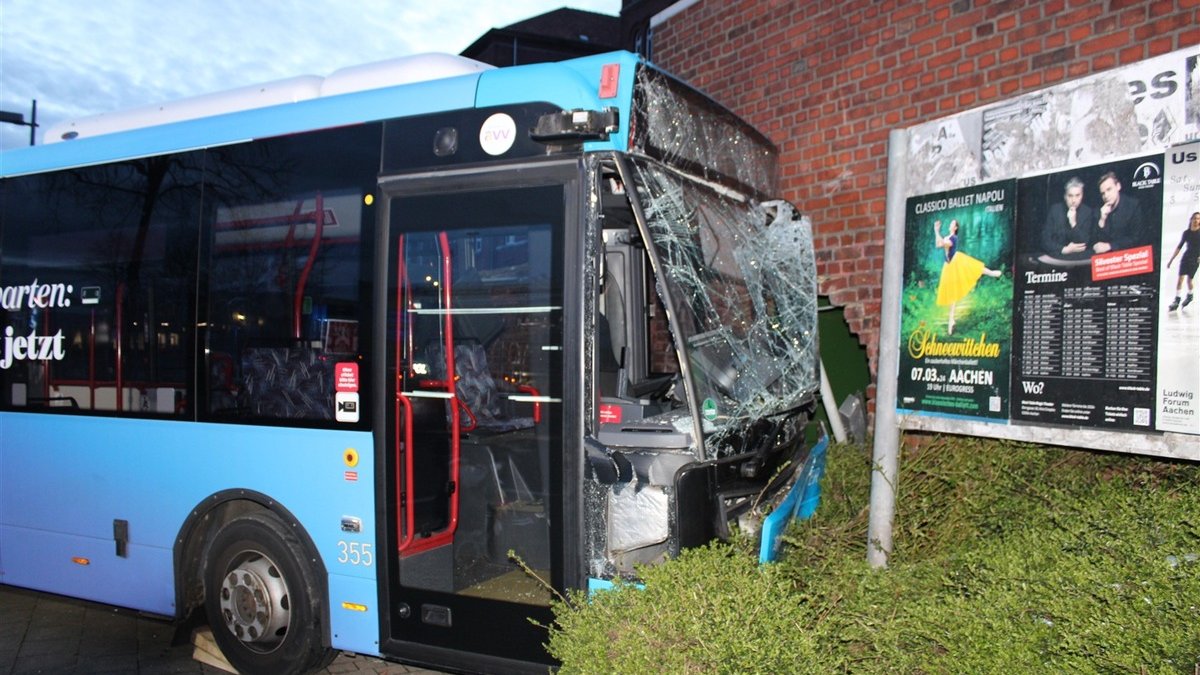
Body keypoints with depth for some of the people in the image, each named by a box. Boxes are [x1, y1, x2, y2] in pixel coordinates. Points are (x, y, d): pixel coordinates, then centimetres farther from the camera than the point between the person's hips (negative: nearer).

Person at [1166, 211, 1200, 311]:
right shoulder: (1186, 233, 3)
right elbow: (1179, 247, 10)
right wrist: (1171, 260, 10)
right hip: (1186, 257, 2)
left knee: (1190, 279, 2)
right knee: (1180, 278, -6)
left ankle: (1190, 296, 27)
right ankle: (1176, 300, -7)